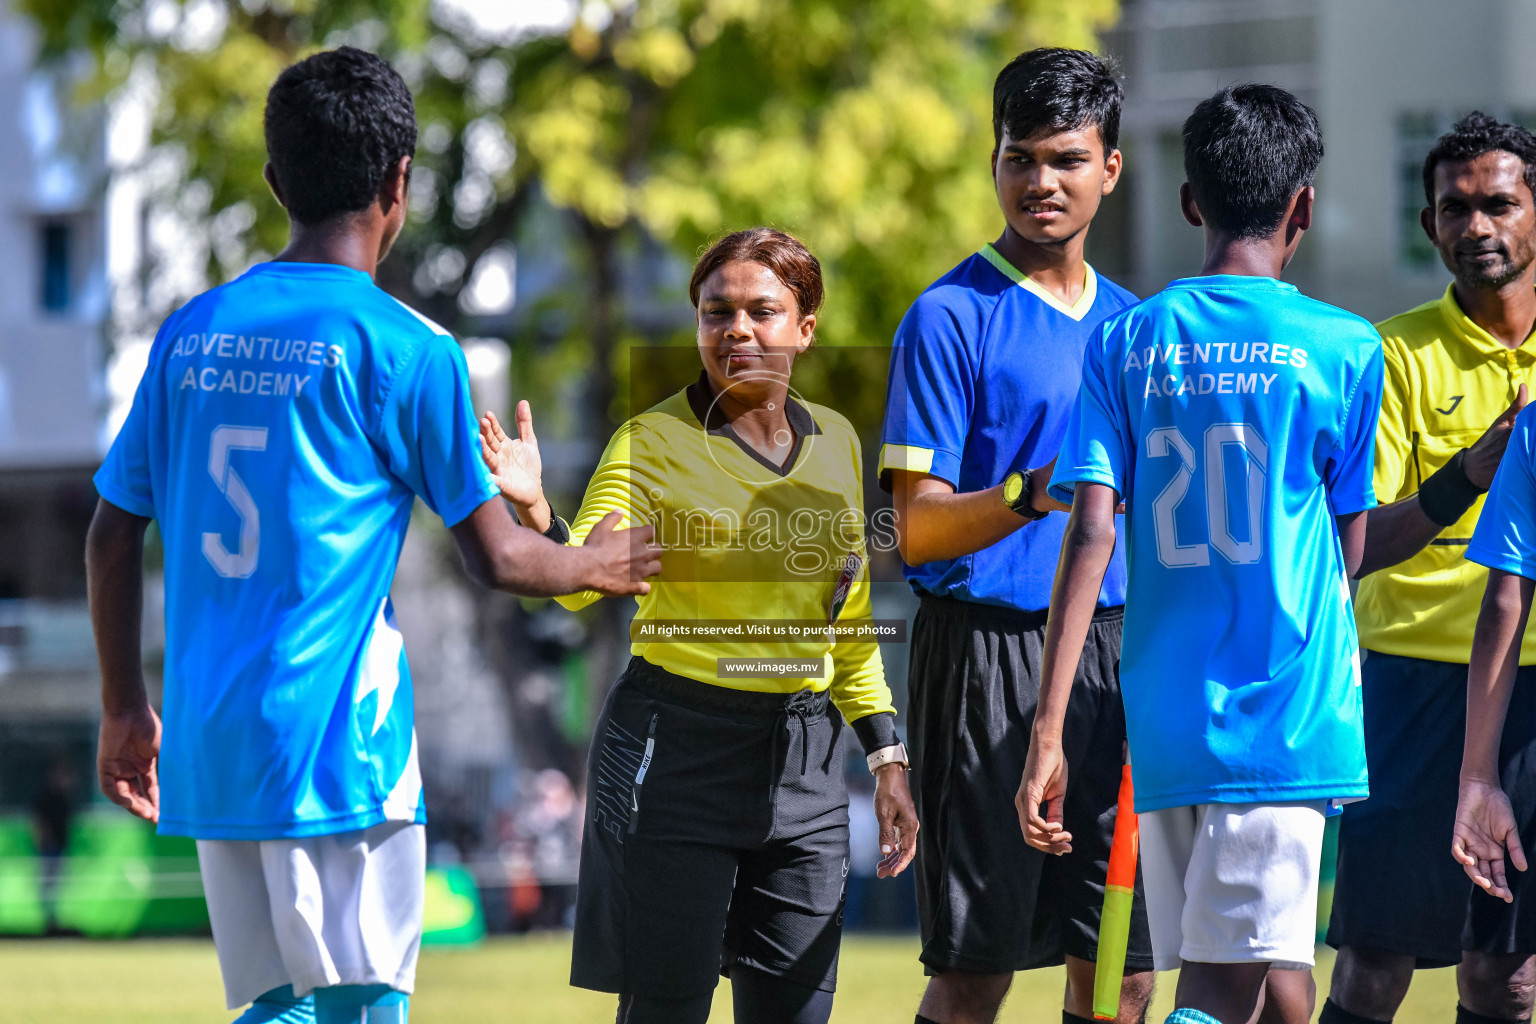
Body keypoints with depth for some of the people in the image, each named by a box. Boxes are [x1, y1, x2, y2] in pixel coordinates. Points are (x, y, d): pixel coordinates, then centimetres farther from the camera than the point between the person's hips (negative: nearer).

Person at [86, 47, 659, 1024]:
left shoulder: (192, 333, 10)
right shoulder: (403, 347, -7)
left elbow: (113, 535, 13)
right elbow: (498, 559, -2)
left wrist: (126, 709, 23)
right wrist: (596, 566, 18)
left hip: (207, 747, 6)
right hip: (339, 745, -6)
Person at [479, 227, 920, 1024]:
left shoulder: (835, 442, 10)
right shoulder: (654, 441, -5)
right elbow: (579, 578, -17)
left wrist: (885, 756, 13)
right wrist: (534, 513, -36)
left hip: (805, 755, 5)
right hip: (675, 749, -5)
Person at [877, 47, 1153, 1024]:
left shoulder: (1131, 322, 15)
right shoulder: (952, 315, -4)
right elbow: (918, 530, -10)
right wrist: (1030, 495, -26)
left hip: (1113, 652, 6)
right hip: (987, 648, -6)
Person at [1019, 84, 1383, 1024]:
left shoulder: (1127, 341, 5)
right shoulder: (1341, 347, -2)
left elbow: (1091, 534, -3)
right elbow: (1348, 553, 4)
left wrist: (1049, 733, -5)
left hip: (1163, 714, 4)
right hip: (1286, 716, -4)